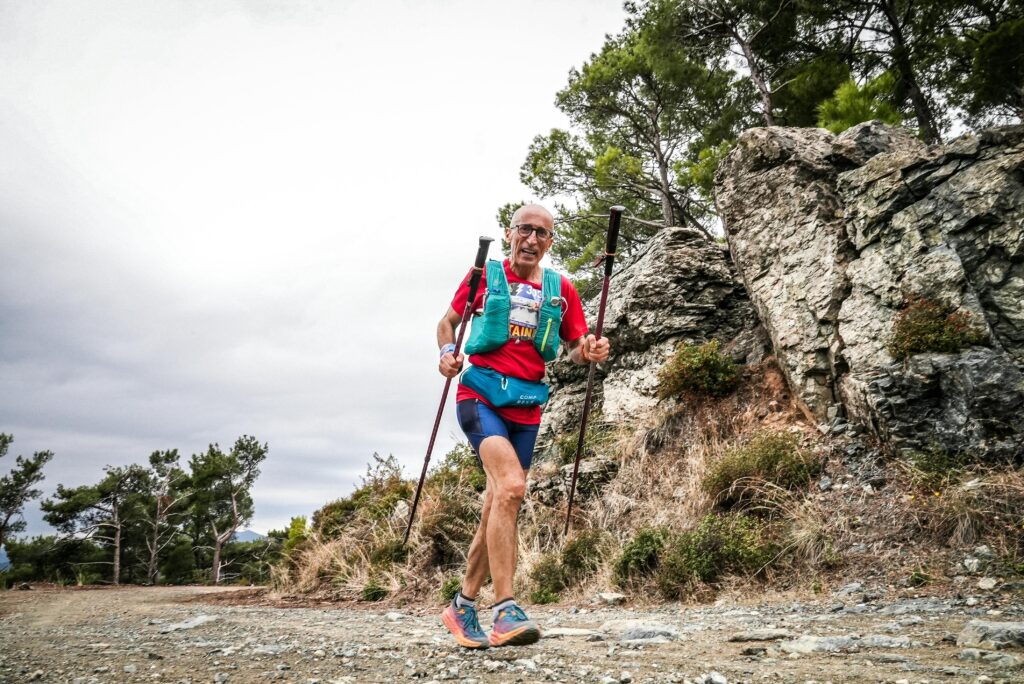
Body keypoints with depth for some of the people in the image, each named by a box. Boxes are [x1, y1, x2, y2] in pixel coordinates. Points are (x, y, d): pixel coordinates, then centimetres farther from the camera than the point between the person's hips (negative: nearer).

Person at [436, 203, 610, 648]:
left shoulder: (561, 289, 9)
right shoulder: (484, 274, 3)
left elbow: (576, 348, 13)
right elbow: (449, 321, 12)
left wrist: (590, 352, -10)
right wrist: (447, 353, -8)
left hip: (526, 407, 4)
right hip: (480, 394, -4)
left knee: (498, 509, 9)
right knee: (511, 486, -27)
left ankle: (462, 607, 25)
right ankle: (505, 610, -21)